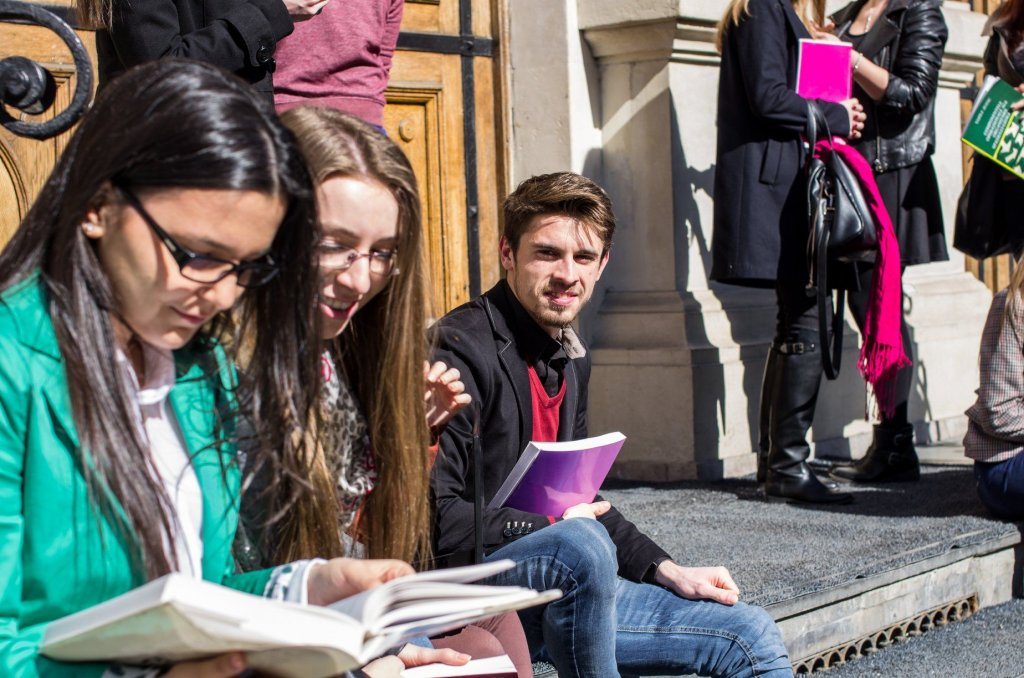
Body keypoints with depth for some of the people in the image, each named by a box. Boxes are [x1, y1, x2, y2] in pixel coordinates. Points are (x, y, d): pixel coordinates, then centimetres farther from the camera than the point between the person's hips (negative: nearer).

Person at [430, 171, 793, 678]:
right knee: (579, 543, -39)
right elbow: (433, 514, -24)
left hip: (562, 595, 9)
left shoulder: (570, 358, 13)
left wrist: (667, 572, 9)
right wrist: (550, 524, -18)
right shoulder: (462, 348, -17)